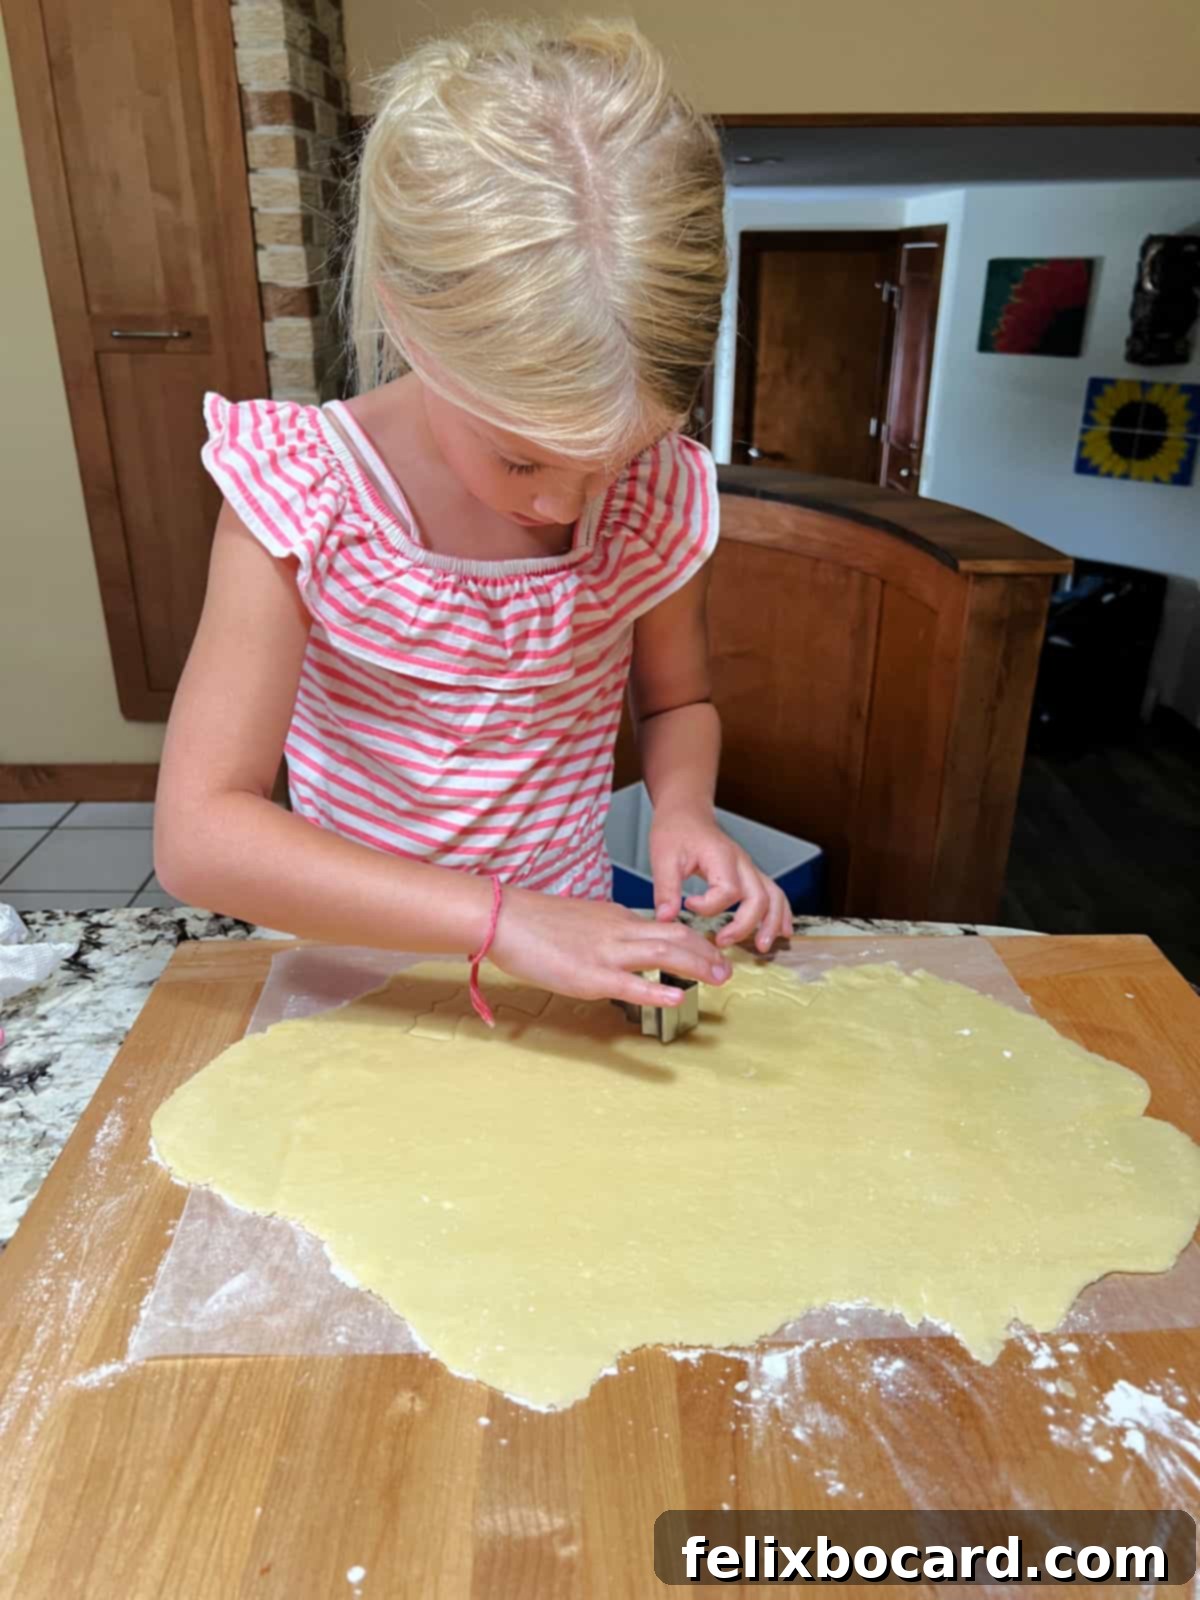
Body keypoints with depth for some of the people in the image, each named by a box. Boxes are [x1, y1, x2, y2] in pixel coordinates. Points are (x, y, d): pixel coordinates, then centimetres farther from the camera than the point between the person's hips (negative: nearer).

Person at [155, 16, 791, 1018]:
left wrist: (683, 806, -13)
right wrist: (500, 916, -32)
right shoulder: (297, 494, -18)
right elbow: (197, 834, -24)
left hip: (572, 950, 2)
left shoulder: (659, 499, -10)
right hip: (362, 958, -1)